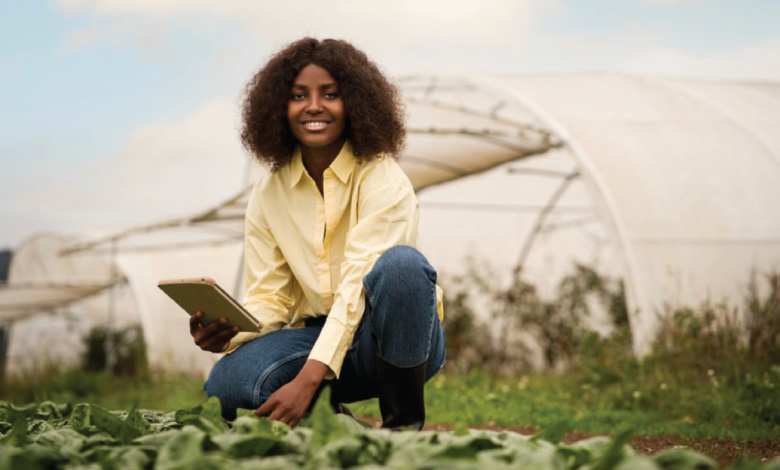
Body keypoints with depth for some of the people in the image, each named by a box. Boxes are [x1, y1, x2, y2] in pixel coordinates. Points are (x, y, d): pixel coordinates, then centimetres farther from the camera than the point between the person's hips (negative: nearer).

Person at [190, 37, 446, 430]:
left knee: (401, 263, -36)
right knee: (224, 387, -26)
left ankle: (405, 421, -19)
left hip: (397, 339, -3)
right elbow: (268, 298, 0)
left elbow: (357, 285, -24)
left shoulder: (382, 181, -13)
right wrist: (228, 333, -24)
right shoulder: (268, 195, 2)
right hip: (317, 334, 3)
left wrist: (308, 379, -34)